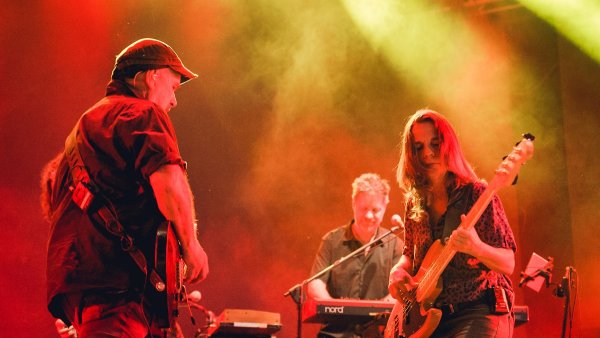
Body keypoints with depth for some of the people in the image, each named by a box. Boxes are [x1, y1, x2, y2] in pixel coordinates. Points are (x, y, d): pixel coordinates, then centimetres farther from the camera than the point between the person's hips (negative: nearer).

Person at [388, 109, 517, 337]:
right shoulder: (415, 202, 9)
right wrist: (398, 271, 1)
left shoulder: (477, 194, -6)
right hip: (428, 316, 5)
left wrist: (477, 248, -29)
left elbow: (508, 265, -9)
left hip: (479, 312, -5)